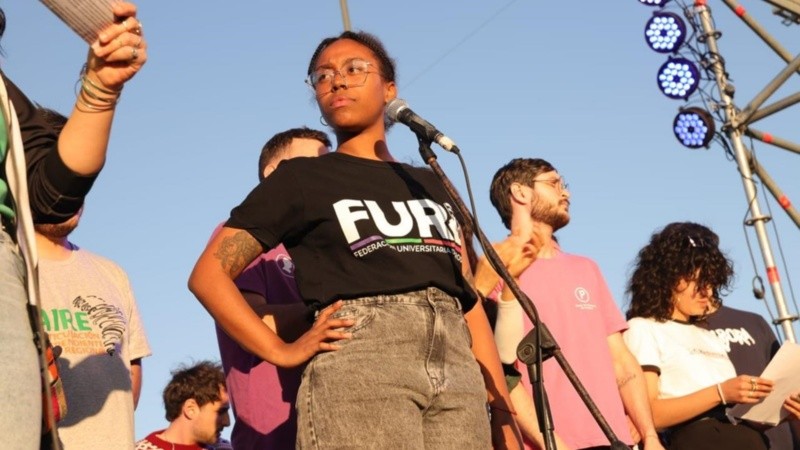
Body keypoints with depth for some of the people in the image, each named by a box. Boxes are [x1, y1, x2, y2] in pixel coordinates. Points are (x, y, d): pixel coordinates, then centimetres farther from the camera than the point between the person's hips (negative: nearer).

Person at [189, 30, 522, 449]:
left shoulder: (431, 185, 26)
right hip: (358, 363, -4)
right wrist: (282, 352, -4)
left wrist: (503, 415, 12)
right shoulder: (301, 178, 13)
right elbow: (209, 273, 7)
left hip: (457, 370, 5)